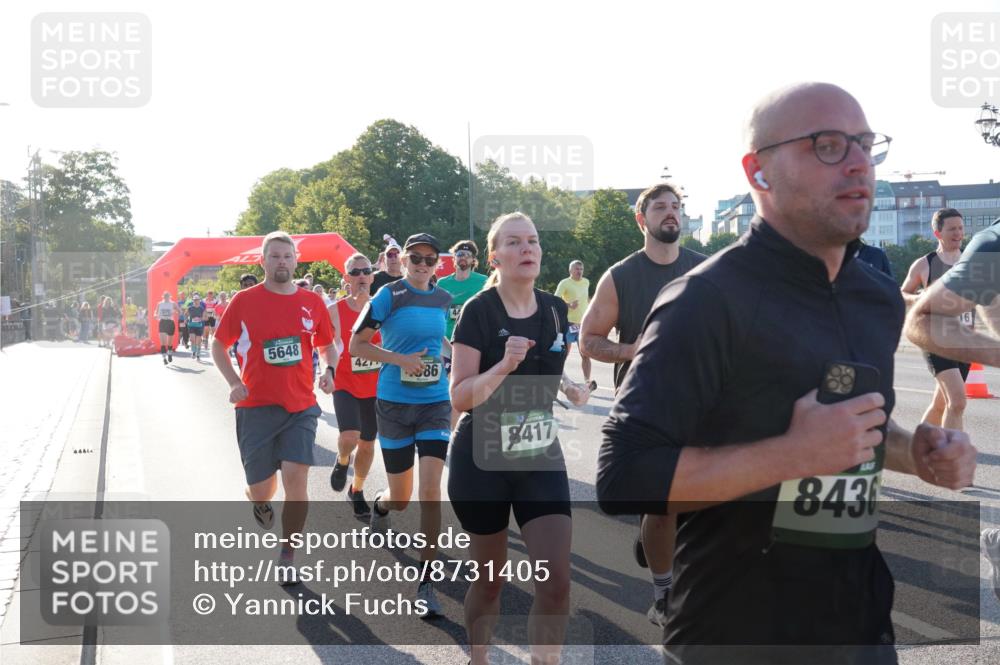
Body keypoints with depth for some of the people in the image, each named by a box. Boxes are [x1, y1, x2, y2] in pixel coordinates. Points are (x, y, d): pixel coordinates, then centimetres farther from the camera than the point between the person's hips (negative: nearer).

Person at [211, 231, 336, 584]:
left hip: (300, 408, 1)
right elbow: (218, 345, 6)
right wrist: (234, 382, -7)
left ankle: (287, 558, 4)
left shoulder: (312, 302, 3)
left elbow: (326, 343, 18)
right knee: (261, 489, 5)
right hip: (256, 406, -1)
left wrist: (329, 370, -3)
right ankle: (260, 501, 45)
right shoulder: (244, 301, -3)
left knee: (295, 478, -12)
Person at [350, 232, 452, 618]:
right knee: (400, 499, 8)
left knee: (431, 487, -13)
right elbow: (356, 345, -5)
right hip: (394, 404, -2)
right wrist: (399, 359, -16)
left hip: (435, 402, 2)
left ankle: (426, 582, -5)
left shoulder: (443, 300, 7)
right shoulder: (388, 296, -6)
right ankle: (380, 503, 49)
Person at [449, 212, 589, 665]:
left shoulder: (556, 310, 3)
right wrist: (505, 364, -29)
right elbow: (460, 398, -17)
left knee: (556, 581, -8)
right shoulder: (478, 311, -12)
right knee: (488, 579, 11)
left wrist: (568, 387, 4)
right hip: (482, 460, -3)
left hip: (541, 458, 4)